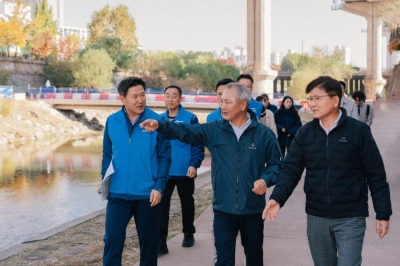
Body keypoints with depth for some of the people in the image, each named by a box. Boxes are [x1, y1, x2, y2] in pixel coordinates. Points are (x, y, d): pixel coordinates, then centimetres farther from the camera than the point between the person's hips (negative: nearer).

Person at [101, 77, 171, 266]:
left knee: (149, 242, 12)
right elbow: (107, 154, 10)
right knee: (112, 241, 1)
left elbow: (164, 157, -4)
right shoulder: (112, 121, 1)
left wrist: (159, 187, -11)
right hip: (118, 194, 1)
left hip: (147, 194, -1)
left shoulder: (157, 121, -7)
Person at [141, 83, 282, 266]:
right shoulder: (214, 130, 0)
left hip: (253, 209, 0)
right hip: (223, 208, 1)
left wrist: (266, 180, -15)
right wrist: (160, 126, -24)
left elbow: (275, 163, 3)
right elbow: (186, 131, -9)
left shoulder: (263, 133, -4)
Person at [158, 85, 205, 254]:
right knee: (161, 204, -2)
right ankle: (160, 241, 2)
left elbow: (198, 143, -9)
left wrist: (194, 164, -17)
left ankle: (188, 234, 32)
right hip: (163, 171, 3)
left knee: (187, 203, 14)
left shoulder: (190, 118, -6)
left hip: (184, 171, -3)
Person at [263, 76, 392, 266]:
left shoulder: (358, 131, -8)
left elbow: (376, 174, -5)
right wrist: (277, 198, -19)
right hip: (316, 216, 4)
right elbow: (291, 169, -2)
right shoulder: (305, 132, 1)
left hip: (350, 217, -4)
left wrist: (383, 214, -6)